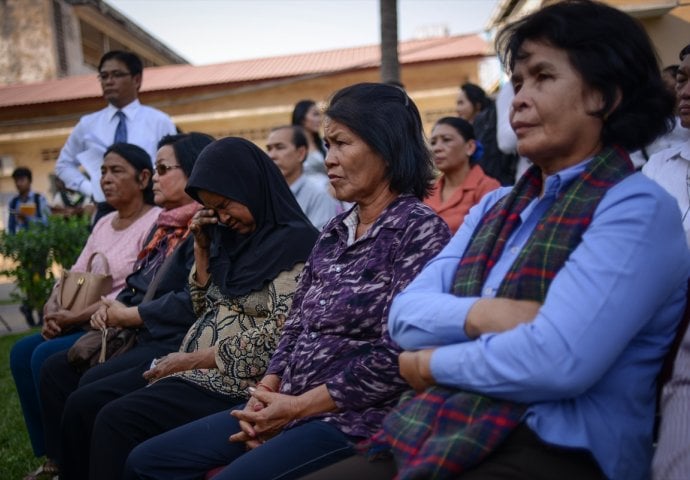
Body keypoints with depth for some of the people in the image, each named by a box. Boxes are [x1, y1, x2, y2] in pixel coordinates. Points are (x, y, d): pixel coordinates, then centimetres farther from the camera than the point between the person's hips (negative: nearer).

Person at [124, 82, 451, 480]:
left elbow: (396, 355, -19)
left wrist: (299, 406, -15)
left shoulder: (419, 229, -11)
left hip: (354, 420, -8)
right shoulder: (334, 231, 14)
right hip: (289, 407, 8)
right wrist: (266, 393, -4)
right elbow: (297, 325, 14)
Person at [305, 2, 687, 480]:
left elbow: (556, 361, -20)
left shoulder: (637, 209, -7)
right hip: (438, 438, 6)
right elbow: (405, 314, 6)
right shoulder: (494, 207, 16)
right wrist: (482, 315, -13)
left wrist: (431, 363, -6)